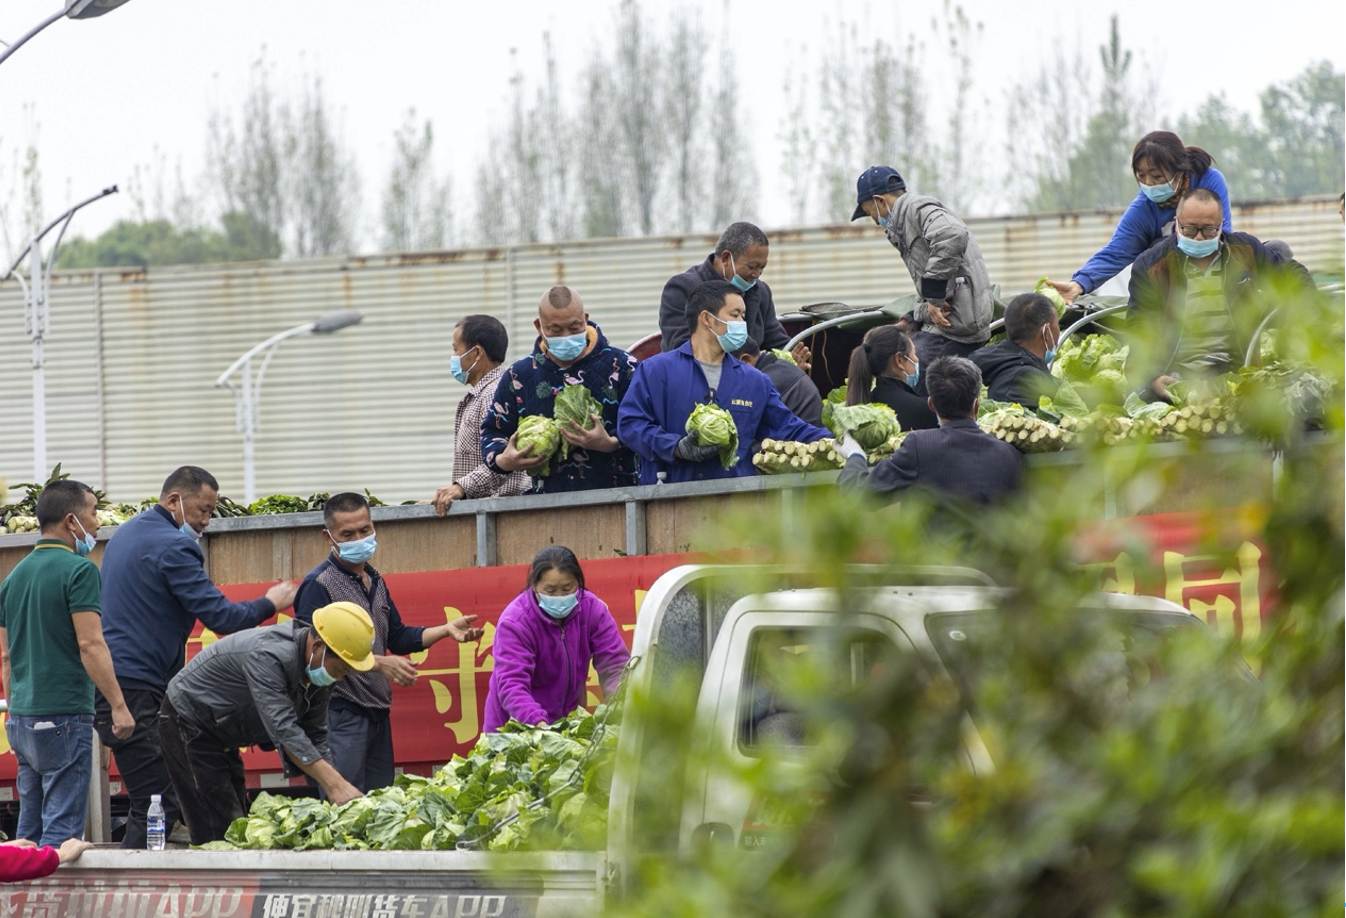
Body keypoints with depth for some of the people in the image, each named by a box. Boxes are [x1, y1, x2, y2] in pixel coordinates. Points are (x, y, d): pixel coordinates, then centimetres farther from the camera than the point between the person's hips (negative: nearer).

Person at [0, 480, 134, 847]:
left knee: (30, 830, 11)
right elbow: (90, 644, -17)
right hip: (64, 716, -8)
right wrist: (118, 705, -15)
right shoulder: (78, 570, -10)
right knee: (62, 829, -7)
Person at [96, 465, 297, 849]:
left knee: (149, 803, 11)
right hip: (137, 688, -10)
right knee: (159, 806, -12)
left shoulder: (126, 534, 20)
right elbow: (220, 617, -14)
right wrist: (270, 604, 2)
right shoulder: (172, 547, -11)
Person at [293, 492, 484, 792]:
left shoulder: (375, 582, 16)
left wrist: (446, 630, 11)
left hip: (376, 710, 8)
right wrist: (379, 663, -22)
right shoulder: (319, 585, -11)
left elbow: (397, 638, 25)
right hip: (341, 713, -8)